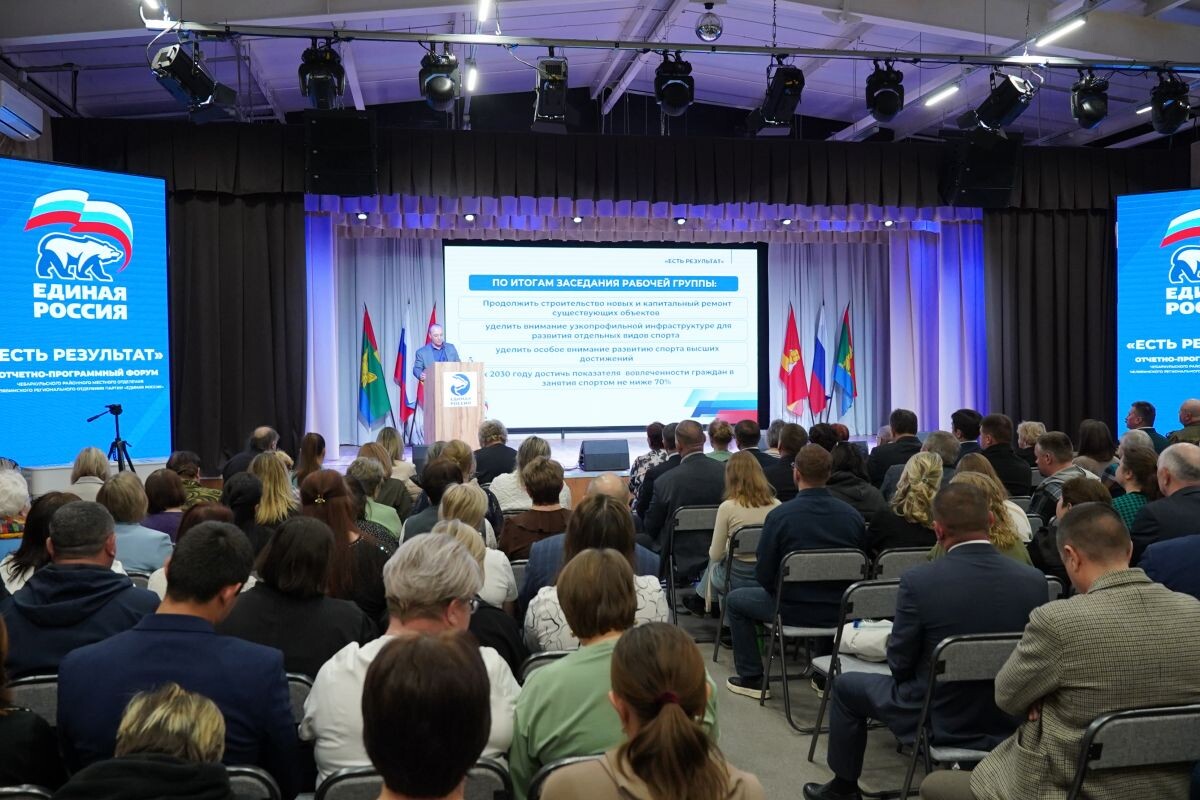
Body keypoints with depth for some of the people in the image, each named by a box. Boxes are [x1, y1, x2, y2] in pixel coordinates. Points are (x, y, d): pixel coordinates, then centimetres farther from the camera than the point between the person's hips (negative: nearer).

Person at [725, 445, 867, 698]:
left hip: (794, 610, -4)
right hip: (840, 611, 4)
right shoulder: (852, 515, -7)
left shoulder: (779, 515, -18)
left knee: (735, 600, 20)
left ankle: (752, 679, 21)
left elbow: (764, 575, -11)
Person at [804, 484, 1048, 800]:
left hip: (939, 719, -4)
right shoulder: (1035, 580, -13)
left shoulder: (918, 581, -24)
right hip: (1010, 719, 4)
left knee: (846, 685, 21)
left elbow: (899, 665, -13)